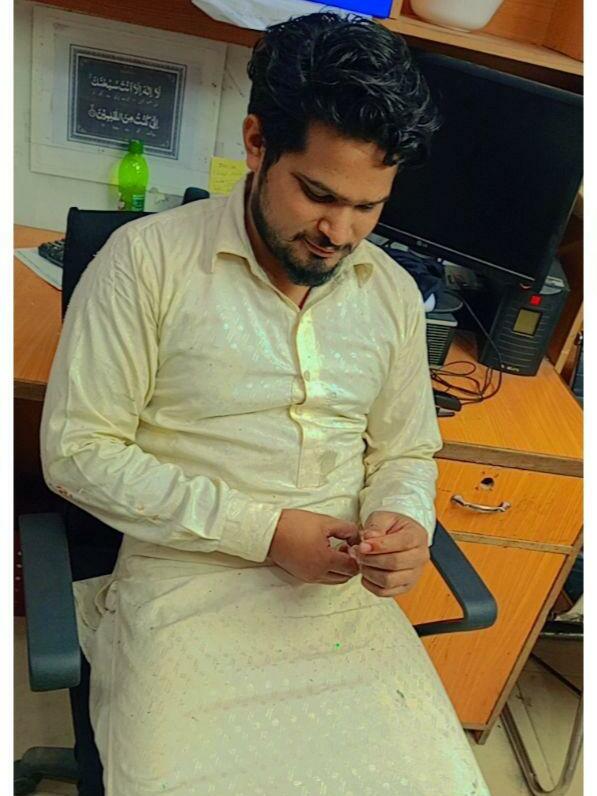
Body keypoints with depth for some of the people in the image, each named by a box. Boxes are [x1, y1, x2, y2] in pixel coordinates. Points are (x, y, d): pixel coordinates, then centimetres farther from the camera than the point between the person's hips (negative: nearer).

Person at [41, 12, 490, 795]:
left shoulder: (393, 292, 6)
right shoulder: (147, 259, -8)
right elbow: (77, 451, -8)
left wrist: (404, 523, -8)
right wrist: (260, 529, -13)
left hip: (346, 594, 4)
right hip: (186, 588, -3)